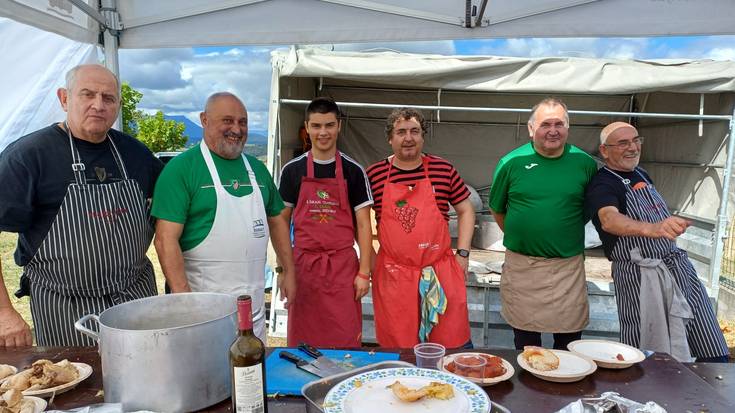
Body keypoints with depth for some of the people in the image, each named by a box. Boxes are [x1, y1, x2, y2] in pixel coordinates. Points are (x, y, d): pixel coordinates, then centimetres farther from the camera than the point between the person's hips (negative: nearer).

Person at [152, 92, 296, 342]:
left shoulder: (256, 168, 11)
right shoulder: (181, 168, -8)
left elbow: (276, 221, 18)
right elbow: (166, 239, -14)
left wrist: (289, 270, 11)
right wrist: (183, 295, -21)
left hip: (254, 300, 6)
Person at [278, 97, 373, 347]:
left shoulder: (353, 171, 1)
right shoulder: (292, 170, 4)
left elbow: (363, 224, 2)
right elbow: (282, 221, 9)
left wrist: (364, 272, -4)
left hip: (343, 266, -1)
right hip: (303, 264, 1)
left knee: (346, 342, 3)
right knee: (302, 342, 9)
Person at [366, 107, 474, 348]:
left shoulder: (444, 170, 2)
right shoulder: (374, 174, 1)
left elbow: (465, 211, 11)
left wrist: (463, 254, 5)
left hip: (441, 272, 1)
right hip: (393, 274, 0)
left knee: (453, 343, 7)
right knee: (398, 349, 9)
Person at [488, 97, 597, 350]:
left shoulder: (585, 163, -1)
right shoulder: (511, 162, -3)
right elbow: (497, 209, 8)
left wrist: (566, 234, 8)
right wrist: (517, 237, 6)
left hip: (568, 266, 1)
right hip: (521, 266, 0)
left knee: (569, 344, 11)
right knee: (525, 344, 14)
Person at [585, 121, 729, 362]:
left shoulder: (640, 173, 15)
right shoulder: (602, 185, -14)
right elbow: (609, 220, -36)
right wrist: (650, 228, -53)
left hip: (678, 264, 8)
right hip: (641, 277, -8)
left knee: (715, 356, 9)